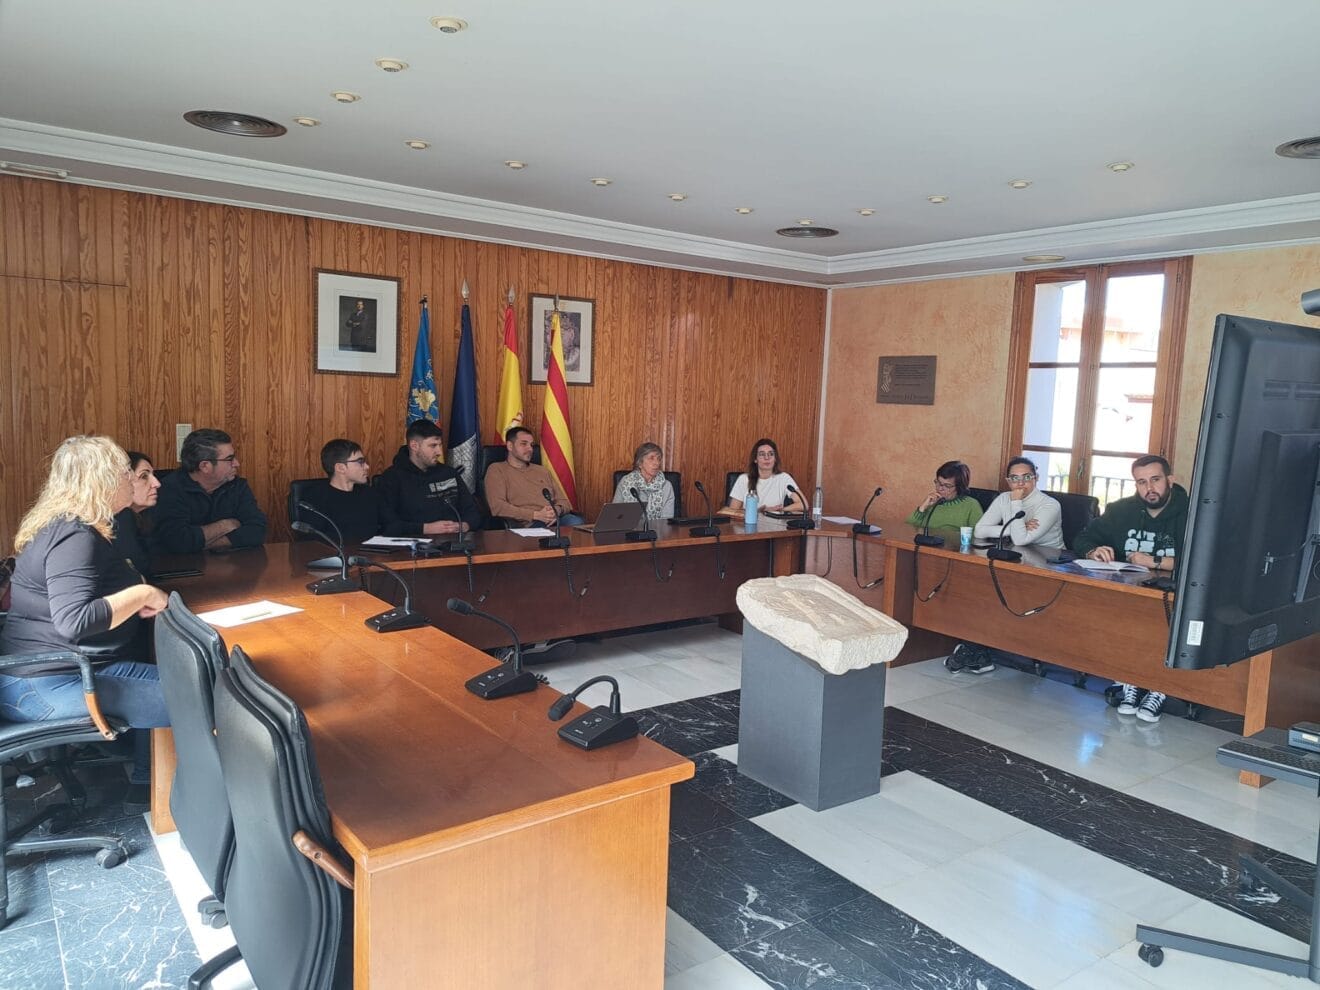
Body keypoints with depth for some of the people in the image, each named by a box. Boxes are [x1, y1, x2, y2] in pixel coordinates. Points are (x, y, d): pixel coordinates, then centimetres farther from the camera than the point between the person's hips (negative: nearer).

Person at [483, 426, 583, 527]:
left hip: (556, 519, 5)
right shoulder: (496, 470, 10)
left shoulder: (543, 470, 27)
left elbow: (563, 501, 23)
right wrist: (536, 515, -13)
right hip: (527, 524, -5)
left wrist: (557, 510, -4)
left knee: (577, 522, -30)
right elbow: (497, 507, -5)